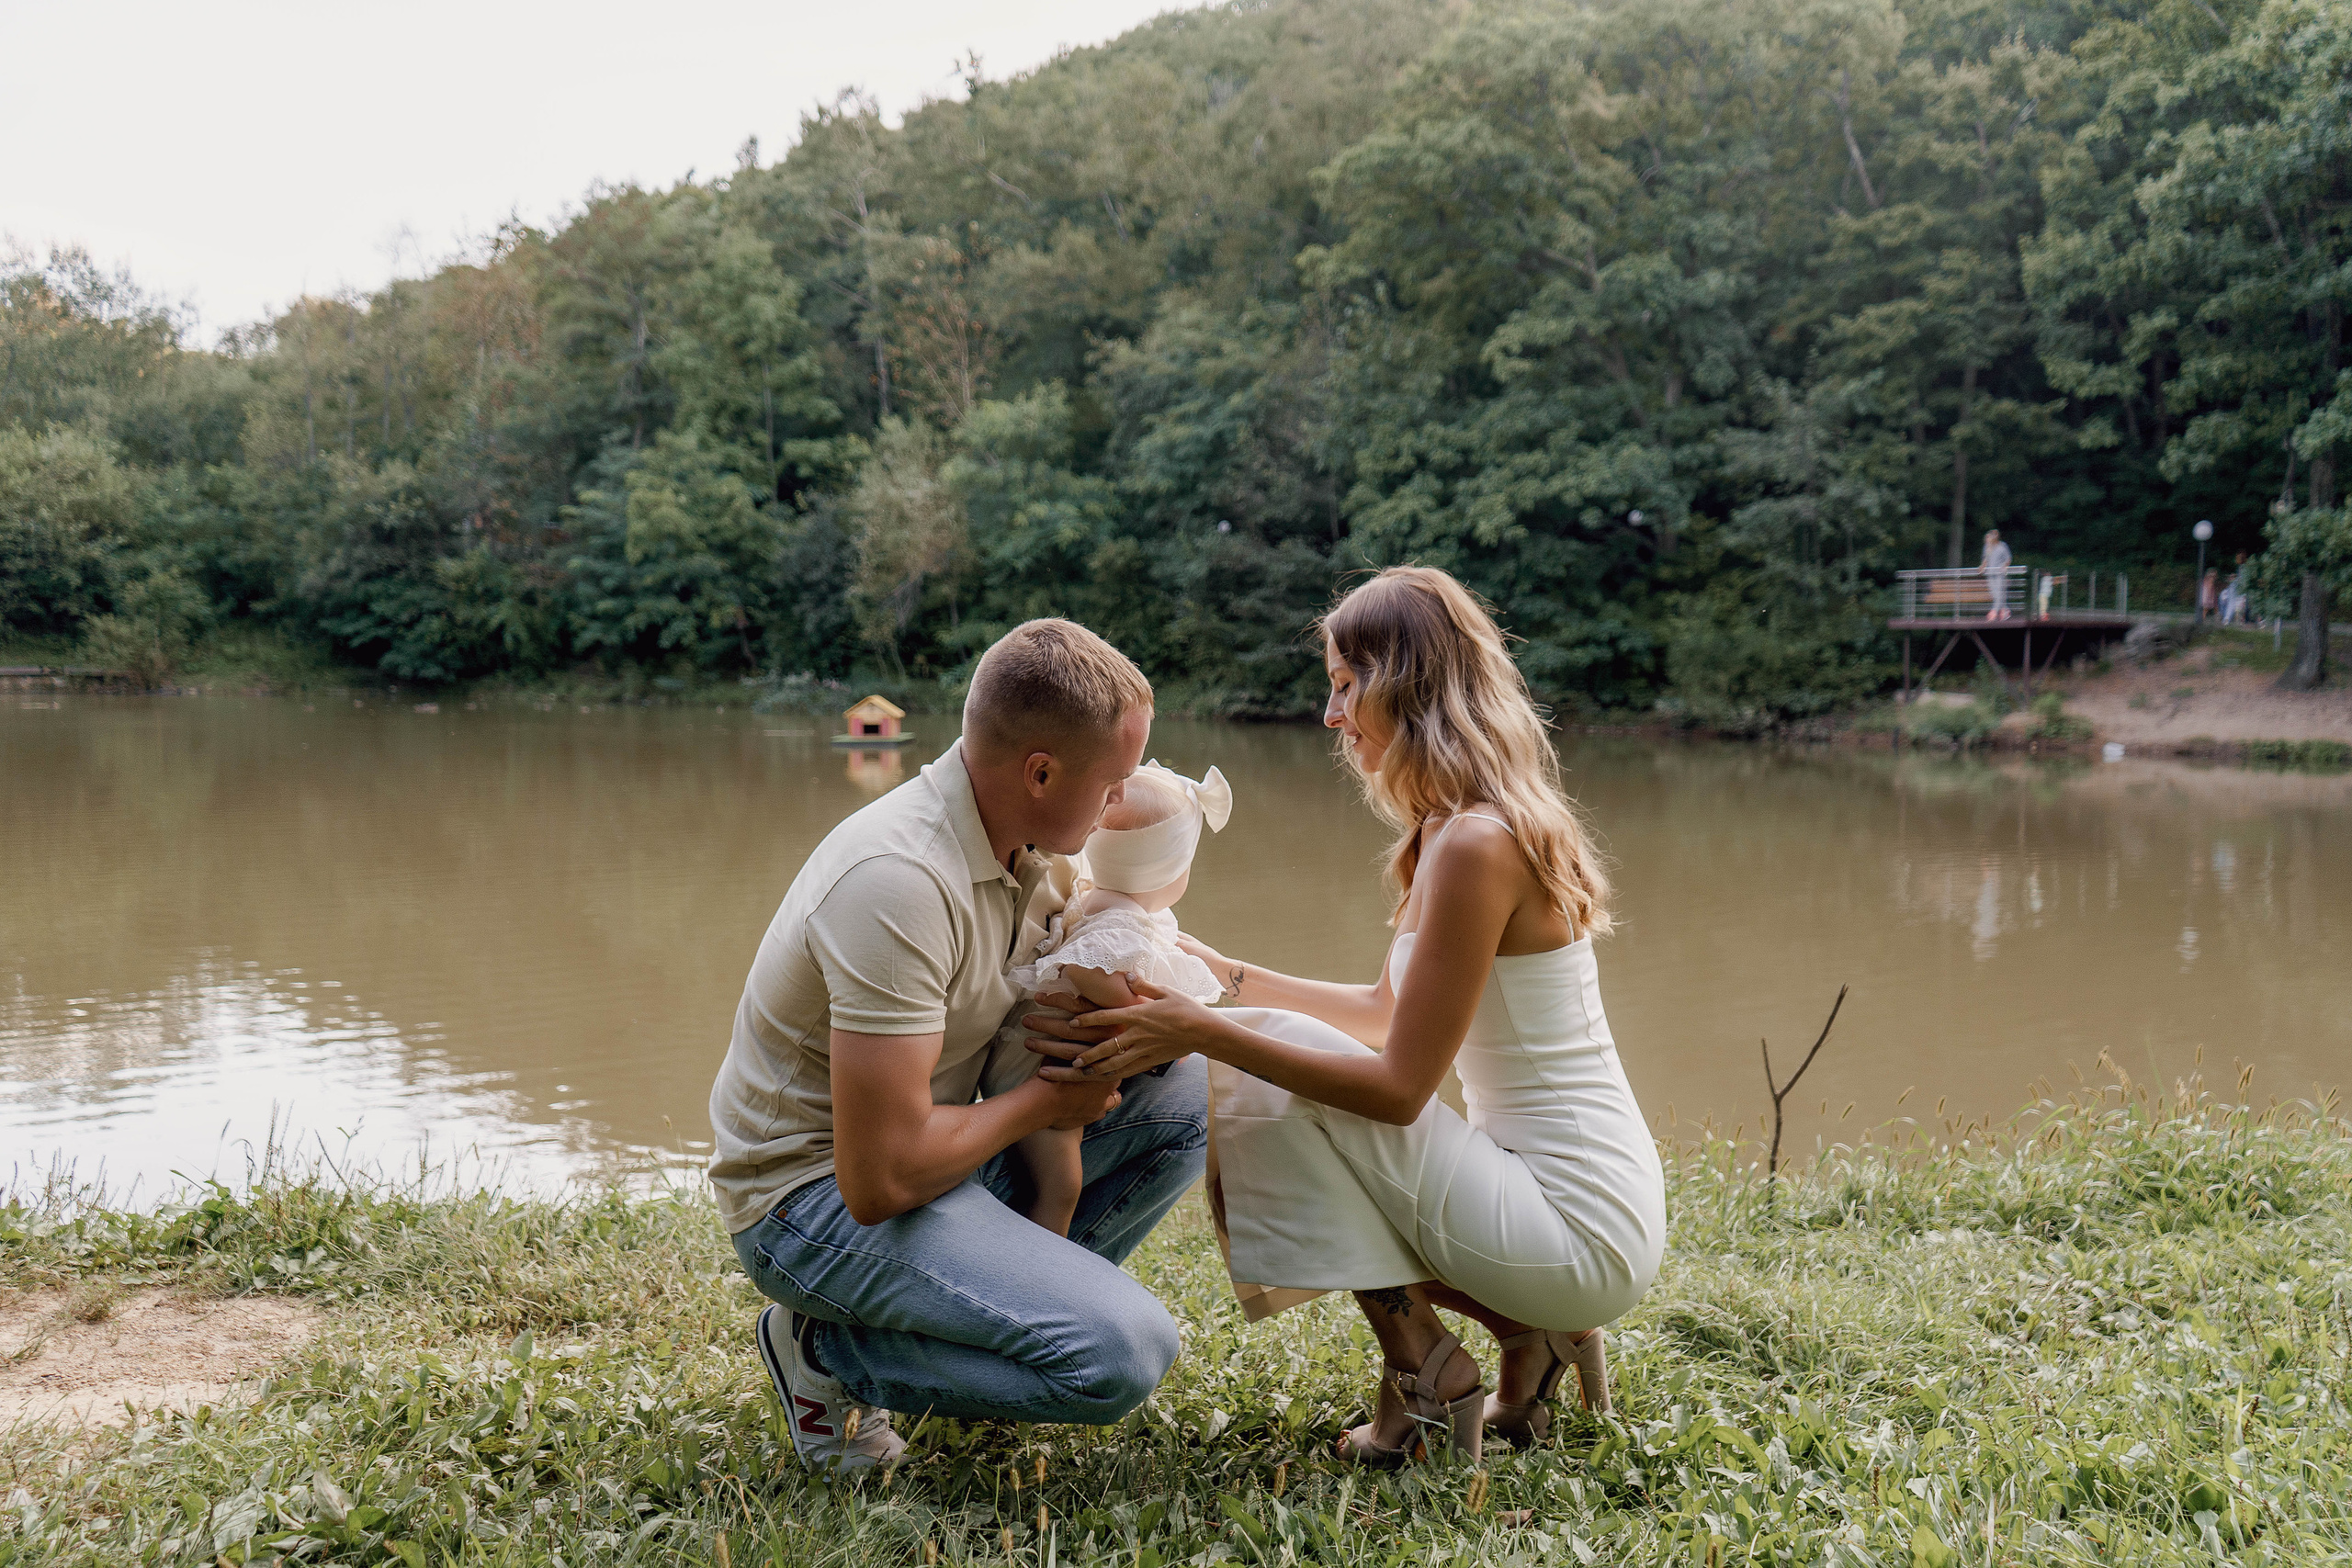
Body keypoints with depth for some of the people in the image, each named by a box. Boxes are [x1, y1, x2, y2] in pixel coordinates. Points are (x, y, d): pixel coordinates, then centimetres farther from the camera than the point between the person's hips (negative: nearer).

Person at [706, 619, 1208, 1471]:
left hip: (928, 1148, 9)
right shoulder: (900, 882, -30)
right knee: (1123, 1352, -25)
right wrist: (1043, 1100, -15)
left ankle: (1010, 1301, 6)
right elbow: (881, 1175, -31)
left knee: (1186, 1096, 3)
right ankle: (828, 1348, -4)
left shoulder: (1032, 851, -1)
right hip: (820, 1194, -9)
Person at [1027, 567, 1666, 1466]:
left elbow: (1400, 1086, -20)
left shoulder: (1476, 844, -20)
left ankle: (1426, 1373, -2)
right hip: (1582, 1209, 10)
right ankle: (1534, 1336, 11)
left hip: (1583, 1234, -10)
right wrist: (1224, 974, 17)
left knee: (1271, 1063, -13)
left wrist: (1206, 1033, -21)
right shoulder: (1453, 828, 10)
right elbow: (1386, 1012, 19)